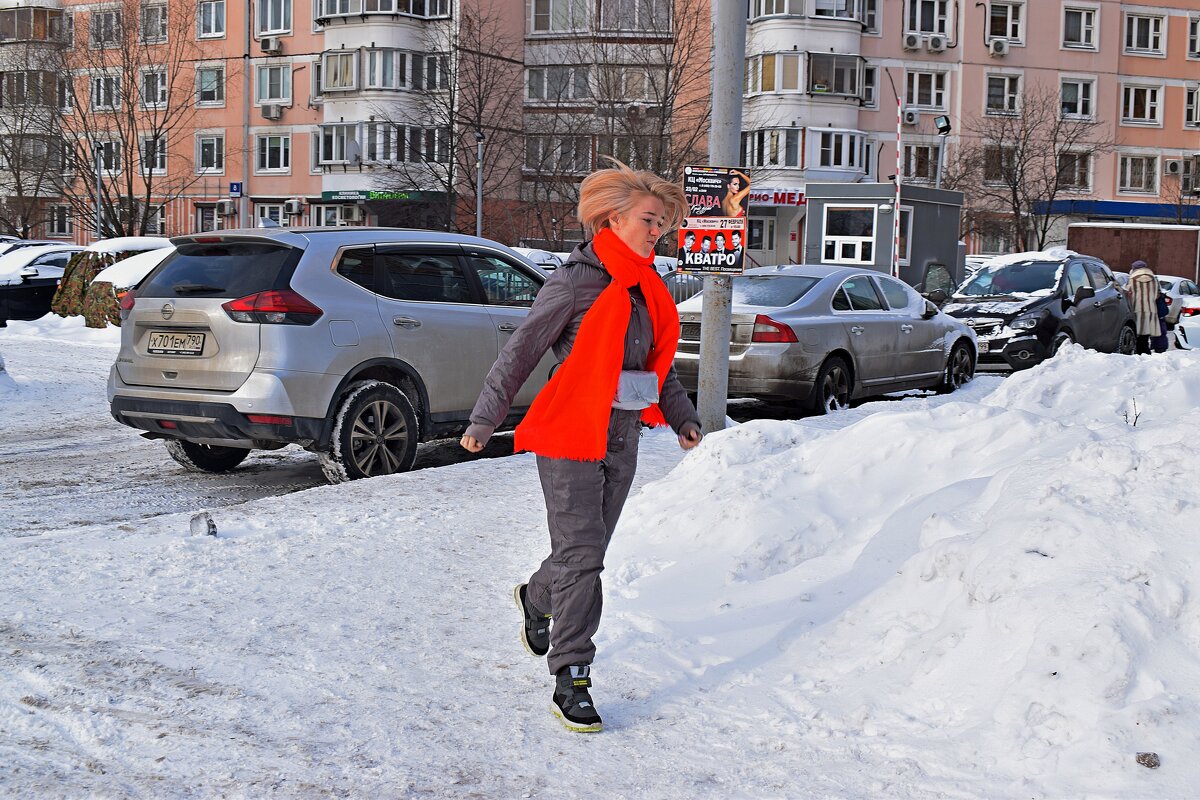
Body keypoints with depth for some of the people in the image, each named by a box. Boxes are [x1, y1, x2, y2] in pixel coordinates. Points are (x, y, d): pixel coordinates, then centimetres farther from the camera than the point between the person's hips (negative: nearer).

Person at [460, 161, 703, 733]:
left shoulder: (649, 290, 11)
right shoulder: (578, 282, -11)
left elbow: (658, 363, 25)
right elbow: (521, 351, -12)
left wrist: (682, 418, 31)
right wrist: (485, 419, -15)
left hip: (621, 439, 7)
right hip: (570, 435, -7)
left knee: (588, 551, 15)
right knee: (581, 556, -9)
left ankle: (536, 599, 46)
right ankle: (571, 679, -3)